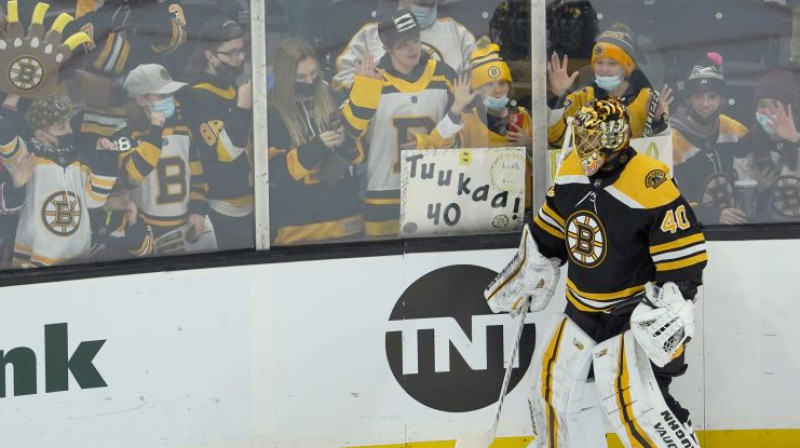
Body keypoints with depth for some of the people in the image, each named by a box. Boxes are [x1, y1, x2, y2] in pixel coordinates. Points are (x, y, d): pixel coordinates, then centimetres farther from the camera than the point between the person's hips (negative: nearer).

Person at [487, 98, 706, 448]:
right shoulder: (572, 171, -1)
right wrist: (520, 281, 20)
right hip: (581, 310, 8)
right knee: (555, 383, 18)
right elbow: (546, 238, 14)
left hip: (632, 313, -8)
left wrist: (669, 319, -24)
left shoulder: (651, 185, -24)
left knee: (636, 404, -17)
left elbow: (683, 261, -21)